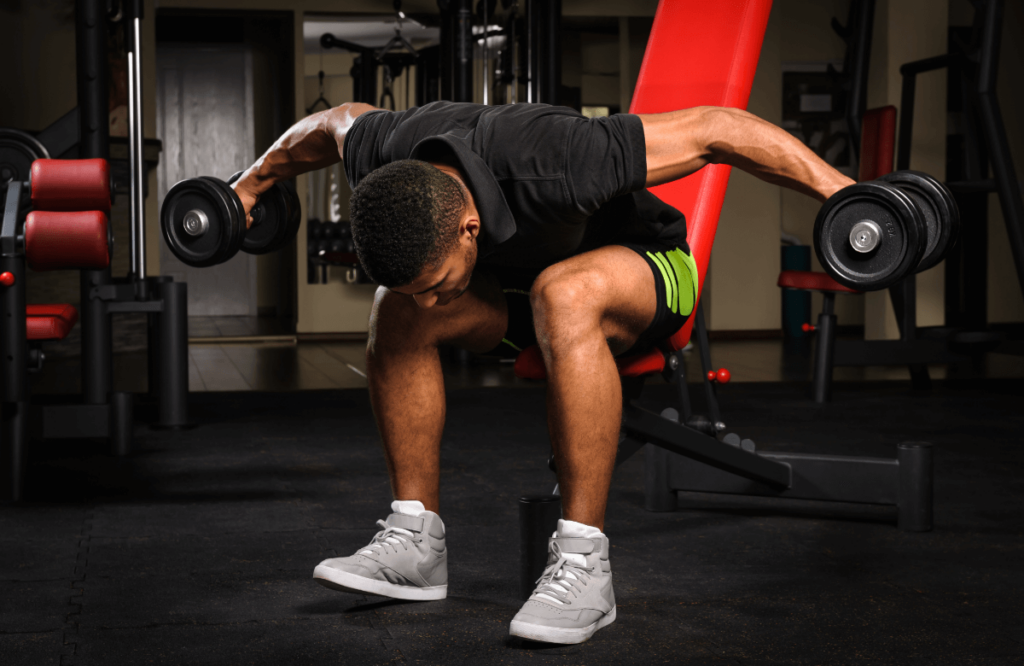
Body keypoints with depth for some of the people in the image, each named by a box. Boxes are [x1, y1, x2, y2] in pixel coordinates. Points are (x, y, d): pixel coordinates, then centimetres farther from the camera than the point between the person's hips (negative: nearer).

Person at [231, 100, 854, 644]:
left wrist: (840, 192, -35)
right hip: (523, 281, 6)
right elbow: (334, 123, 2)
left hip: (645, 264, -6)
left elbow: (714, 127, -34)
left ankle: (584, 562, -34)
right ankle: (416, 540, -8)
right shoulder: (384, 160, -24)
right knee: (395, 312, -17)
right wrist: (252, 182, 16)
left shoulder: (551, 166, -42)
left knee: (562, 294, -39)